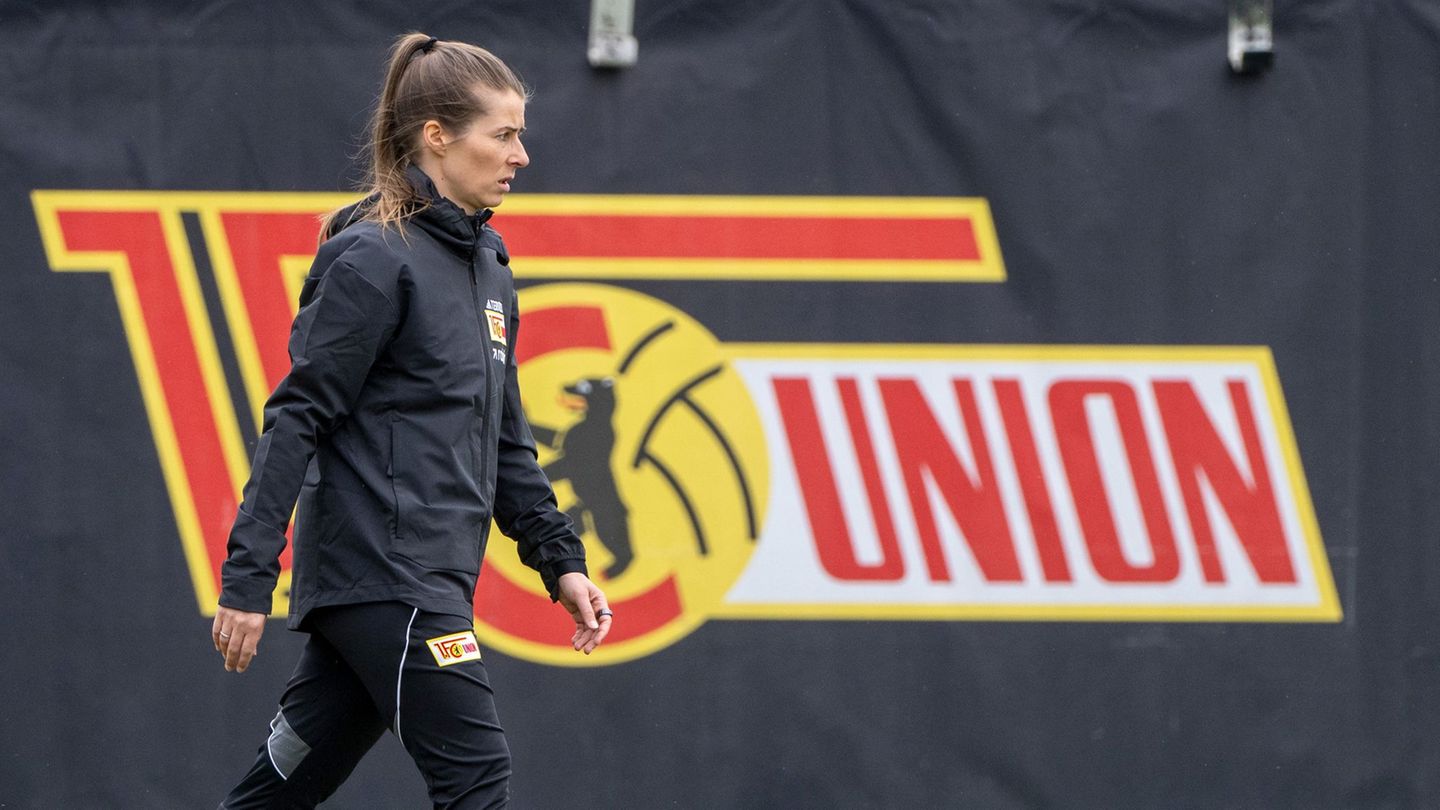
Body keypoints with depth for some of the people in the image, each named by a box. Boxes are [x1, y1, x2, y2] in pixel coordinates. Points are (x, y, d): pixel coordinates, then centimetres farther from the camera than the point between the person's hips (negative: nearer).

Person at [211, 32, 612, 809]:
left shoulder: (485, 264, 16)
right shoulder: (373, 261, -11)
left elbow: (503, 439, 23)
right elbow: (298, 418, -13)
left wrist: (559, 560, 17)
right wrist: (248, 577, -16)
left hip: (434, 583, 8)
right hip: (382, 575, -8)